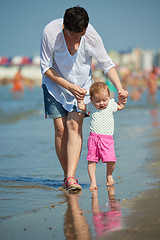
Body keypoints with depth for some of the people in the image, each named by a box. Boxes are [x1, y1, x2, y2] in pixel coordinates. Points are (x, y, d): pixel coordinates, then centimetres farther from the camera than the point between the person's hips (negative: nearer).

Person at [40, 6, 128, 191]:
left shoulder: (92, 36, -23)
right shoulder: (50, 32, -26)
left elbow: (107, 64, -11)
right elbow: (45, 67, -17)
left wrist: (120, 88, -24)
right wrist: (69, 87, -24)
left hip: (81, 86, 0)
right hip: (56, 84, 0)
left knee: (74, 126, -16)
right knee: (60, 129, -7)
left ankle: (71, 177, -22)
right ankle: (67, 174, 7)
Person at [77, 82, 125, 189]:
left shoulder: (111, 105, 7)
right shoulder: (91, 106, 4)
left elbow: (121, 106, 24)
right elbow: (81, 106, 17)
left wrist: (122, 98, 9)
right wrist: (80, 98, 5)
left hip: (107, 139, 0)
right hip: (94, 137, 0)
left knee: (111, 160, -8)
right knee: (92, 160, -4)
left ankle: (109, 176, 20)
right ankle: (93, 181, 7)